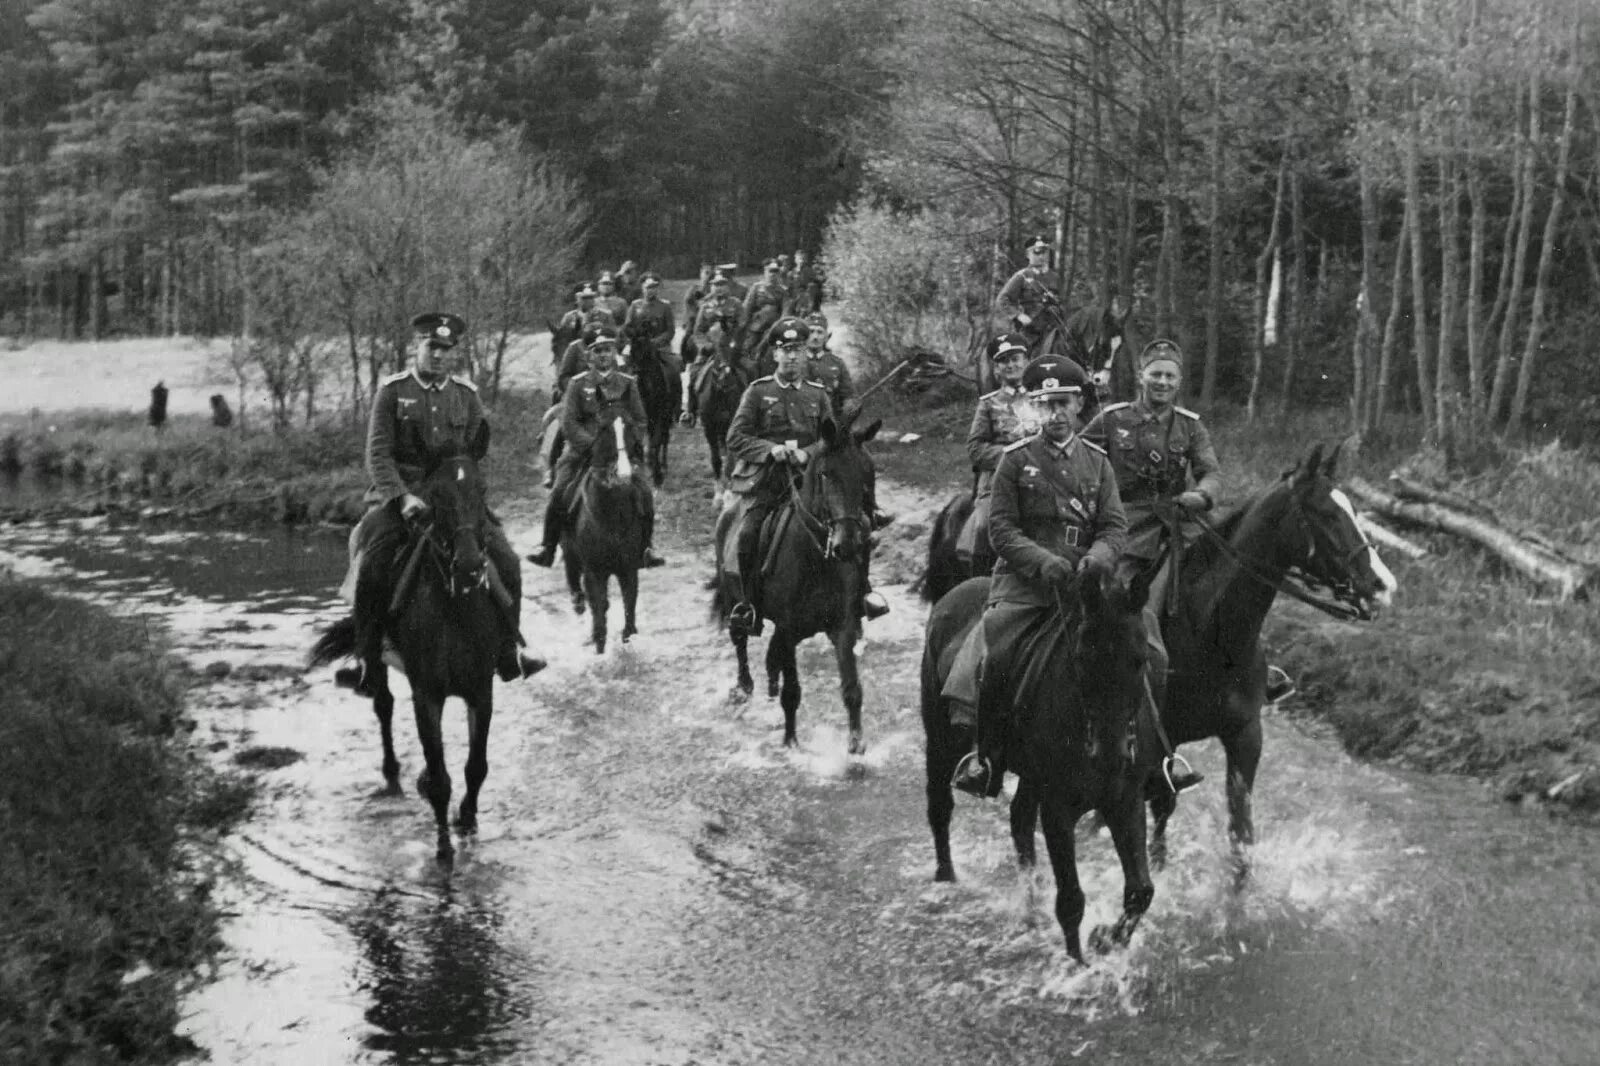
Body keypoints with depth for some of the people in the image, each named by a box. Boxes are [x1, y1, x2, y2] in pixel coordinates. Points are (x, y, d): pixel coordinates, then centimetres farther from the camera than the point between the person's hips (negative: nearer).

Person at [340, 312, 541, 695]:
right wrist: (402, 496, -21)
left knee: (506, 563, -10)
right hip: (399, 494, -3)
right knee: (372, 566, -26)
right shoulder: (392, 390, -1)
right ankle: (366, 661, -13)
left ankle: (507, 654, 5)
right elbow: (378, 454, -8)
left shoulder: (466, 395, 8)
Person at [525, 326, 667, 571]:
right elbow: (569, 423, -5)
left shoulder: (628, 384, 7)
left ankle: (646, 548, -3)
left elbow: (640, 421, 10)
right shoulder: (578, 384, 2)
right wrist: (592, 443, -18)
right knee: (559, 494, -17)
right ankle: (547, 548, -4)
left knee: (644, 493, -17)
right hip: (583, 451, -1)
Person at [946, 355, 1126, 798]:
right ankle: (985, 758, -6)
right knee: (988, 660, -22)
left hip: (1083, 581, 3)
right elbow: (1001, 528, -1)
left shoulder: (1097, 462, 14)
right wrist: (1043, 562, -17)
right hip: (1023, 582, -3)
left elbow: (1114, 527, 8)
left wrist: (1096, 558, -14)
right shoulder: (1016, 459, 5)